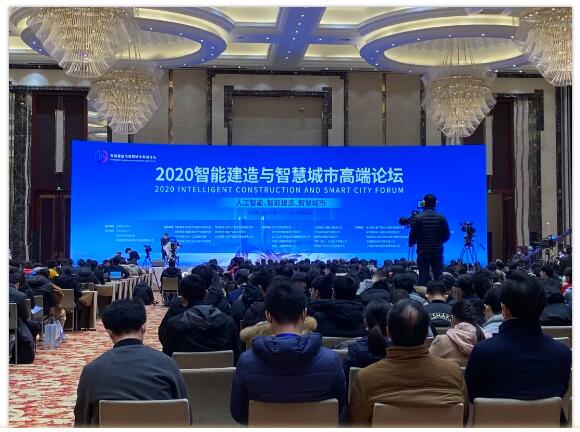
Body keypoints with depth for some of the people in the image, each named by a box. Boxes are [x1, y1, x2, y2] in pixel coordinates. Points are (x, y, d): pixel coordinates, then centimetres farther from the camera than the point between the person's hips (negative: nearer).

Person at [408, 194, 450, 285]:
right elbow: (446, 236, 2)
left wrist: (411, 244, 15)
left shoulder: (418, 218, -10)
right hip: (437, 253, 2)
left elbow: (413, 236, -7)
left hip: (423, 253, -2)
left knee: (423, 278, 3)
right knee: (438, 278, 6)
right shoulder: (441, 218, -3)